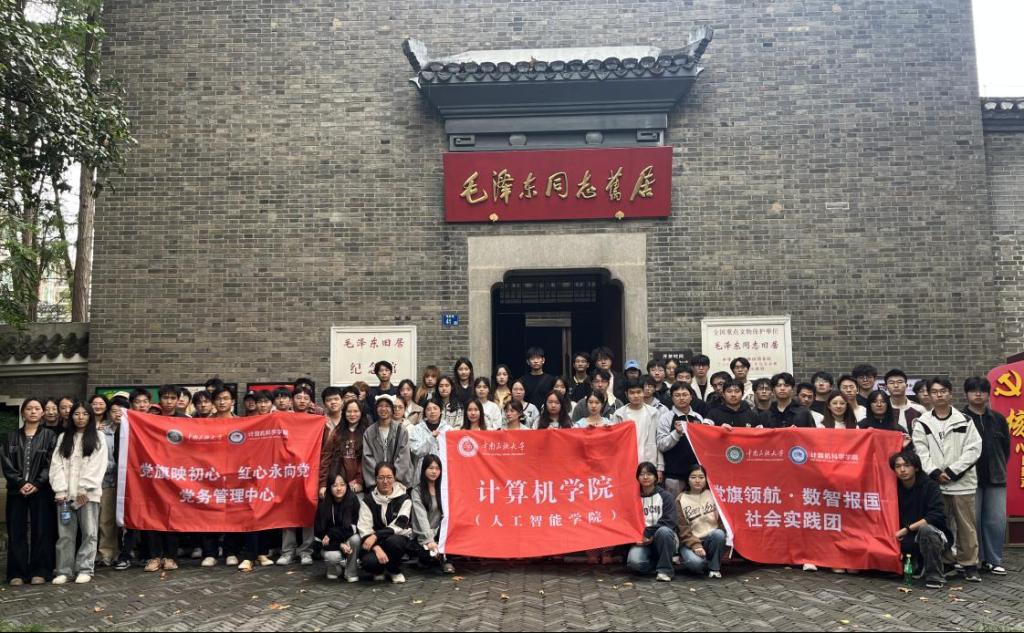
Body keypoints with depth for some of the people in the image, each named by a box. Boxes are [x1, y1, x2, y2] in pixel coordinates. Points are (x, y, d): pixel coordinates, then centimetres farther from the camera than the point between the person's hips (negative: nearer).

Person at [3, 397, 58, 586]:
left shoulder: (49, 436, 5)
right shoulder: (11, 436, 11)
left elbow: (51, 464, -2)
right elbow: (6, 463, 2)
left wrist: (36, 484, -13)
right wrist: (20, 483, -11)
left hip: (41, 491, -2)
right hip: (17, 490, 2)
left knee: (41, 530, -1)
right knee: (17, 531, 2)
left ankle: (39, 571, 6)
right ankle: (17, 572, 8)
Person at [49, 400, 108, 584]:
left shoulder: (98, 437, 5)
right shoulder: (63, 437, 14)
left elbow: (98, 465, -4)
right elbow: (56, 465, 6)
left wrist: (84, 489, -12)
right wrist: (60, 491, -6)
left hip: (88, 493, -2)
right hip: (66, 493, 3)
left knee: (89, 533, 0)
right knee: (65, 534, 4)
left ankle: (85, 569, 7)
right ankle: (64, 571, 10)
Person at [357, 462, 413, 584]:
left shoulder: (404, 498, -6)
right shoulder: (368, 499, -3)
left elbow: (399, 525, -17)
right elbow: (364, 528, -12)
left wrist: (376, 536, -28)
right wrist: (377, 548, -27)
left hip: (397, 538, 0)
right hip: (374, 542, 0)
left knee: (393, 541, -36)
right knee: (368, 561, -32)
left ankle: (395, 570, -3)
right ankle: (378, 570, 8)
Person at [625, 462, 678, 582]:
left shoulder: (665, 496, 1)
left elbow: (670, 521, -10)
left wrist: (649, 534, -17)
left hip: (664, 539, -1)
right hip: (643, 541, 1)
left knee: (663, 531, -37)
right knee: (633, 562, -31)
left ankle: (665, 569, -17)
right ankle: (660, 564, -1)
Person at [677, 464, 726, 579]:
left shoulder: (712, 495, 4)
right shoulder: (681, 500, -1)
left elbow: (722, 518, 0)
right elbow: (682, 528, -6)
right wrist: (695, 545, -18)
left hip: (712, 538, 2)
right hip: (690, 541, -2)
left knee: (719, 534, -32)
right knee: (696, 563, -33)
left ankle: (714, 568, -11)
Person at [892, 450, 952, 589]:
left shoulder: (930, 486, -12)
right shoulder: (896, 488, 0)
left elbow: (937, 515, -23)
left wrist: (907, 529, -23)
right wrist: (897, 535, -11)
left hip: (935, 535, -6)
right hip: (909, 539, 6)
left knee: (925, 528, -35)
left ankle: (934, 577, -20)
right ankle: (920, 564, 11)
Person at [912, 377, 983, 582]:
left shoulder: (965, 421, 3)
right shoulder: (922, 423, 5)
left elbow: (973, 450, -4)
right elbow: (921, 451, -1)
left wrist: (951, 471, -11)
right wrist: (935, 473, -13)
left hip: (961, 482, -1)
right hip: (933, 482, 1)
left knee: (966, 525, 5)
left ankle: (970, 565, 16)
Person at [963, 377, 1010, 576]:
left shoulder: (998, 419, 11)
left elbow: (1006, 446, 14)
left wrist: (999, 468, 8)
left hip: (995, 478, 4)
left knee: (997, 520, 3)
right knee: (972, 520, 1)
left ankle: (993, 560, 13)